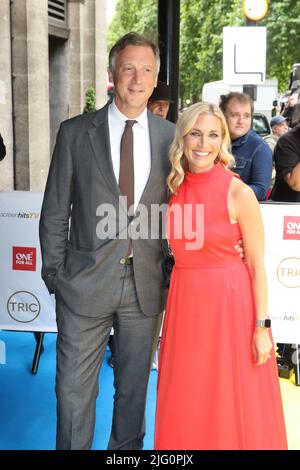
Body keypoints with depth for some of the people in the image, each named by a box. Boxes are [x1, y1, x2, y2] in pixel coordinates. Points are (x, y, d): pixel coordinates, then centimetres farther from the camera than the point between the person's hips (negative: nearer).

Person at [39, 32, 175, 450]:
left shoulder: (170, 136, 2)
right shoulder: (75, 133, -2)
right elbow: (55, 213, 1)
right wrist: (55, 273, -2)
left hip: (147, 285, 2)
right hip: (86, 283, -1)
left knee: (135, 387, 17)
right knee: (74, 388, 9)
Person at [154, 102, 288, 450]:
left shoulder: (239, 193, -10)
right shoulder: (173, 189, 3)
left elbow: (256, 266, -8)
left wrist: (261, 327, -10)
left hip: (231, 305, -4)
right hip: (185, 304, 4)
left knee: (232, 408, 7)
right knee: (186, 408, 14)